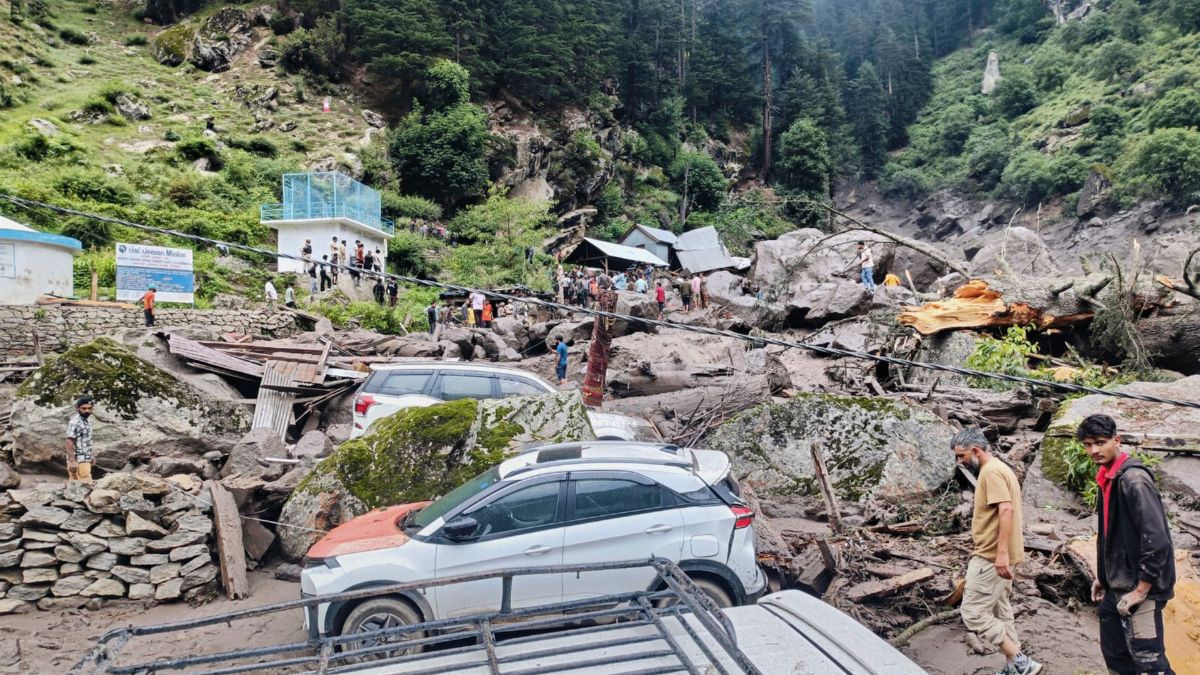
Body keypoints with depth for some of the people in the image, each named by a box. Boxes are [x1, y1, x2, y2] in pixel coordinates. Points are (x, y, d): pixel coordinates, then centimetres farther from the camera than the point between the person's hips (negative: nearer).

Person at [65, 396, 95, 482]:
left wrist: (90, 457, 22)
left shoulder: (87, 421, 13)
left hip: (85, 460, 9)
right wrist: (72, 461, -24)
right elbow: (69, 442, -20)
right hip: (78, 461, -9)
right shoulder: (75, 422, -16)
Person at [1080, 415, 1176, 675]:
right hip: (1115, 589, 9)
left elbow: (1156, 539, -24)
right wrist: (1103, 577, 18)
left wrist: (1141, 589, -21)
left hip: (1138, 588, -9)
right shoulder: (1107, 478, 10)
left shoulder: (1133, 479, -18)